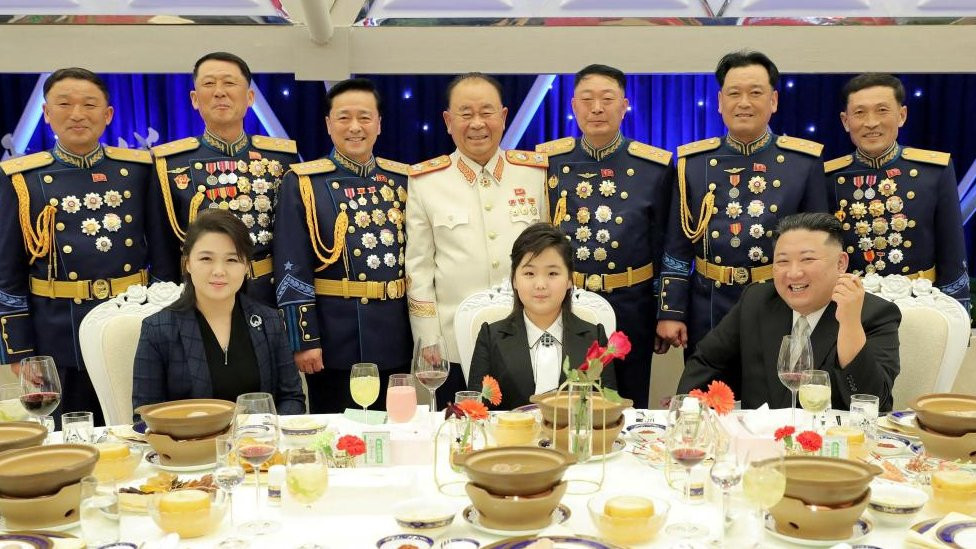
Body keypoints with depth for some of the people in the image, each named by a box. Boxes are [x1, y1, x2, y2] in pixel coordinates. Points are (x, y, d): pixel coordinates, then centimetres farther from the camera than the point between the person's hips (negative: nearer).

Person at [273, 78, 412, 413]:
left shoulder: (402, 180, 7)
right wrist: (303, 339, -12)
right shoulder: (303, 183, -4)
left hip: (395, 339, 4)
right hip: (335, 339, -3)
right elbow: (292, 271, -7)